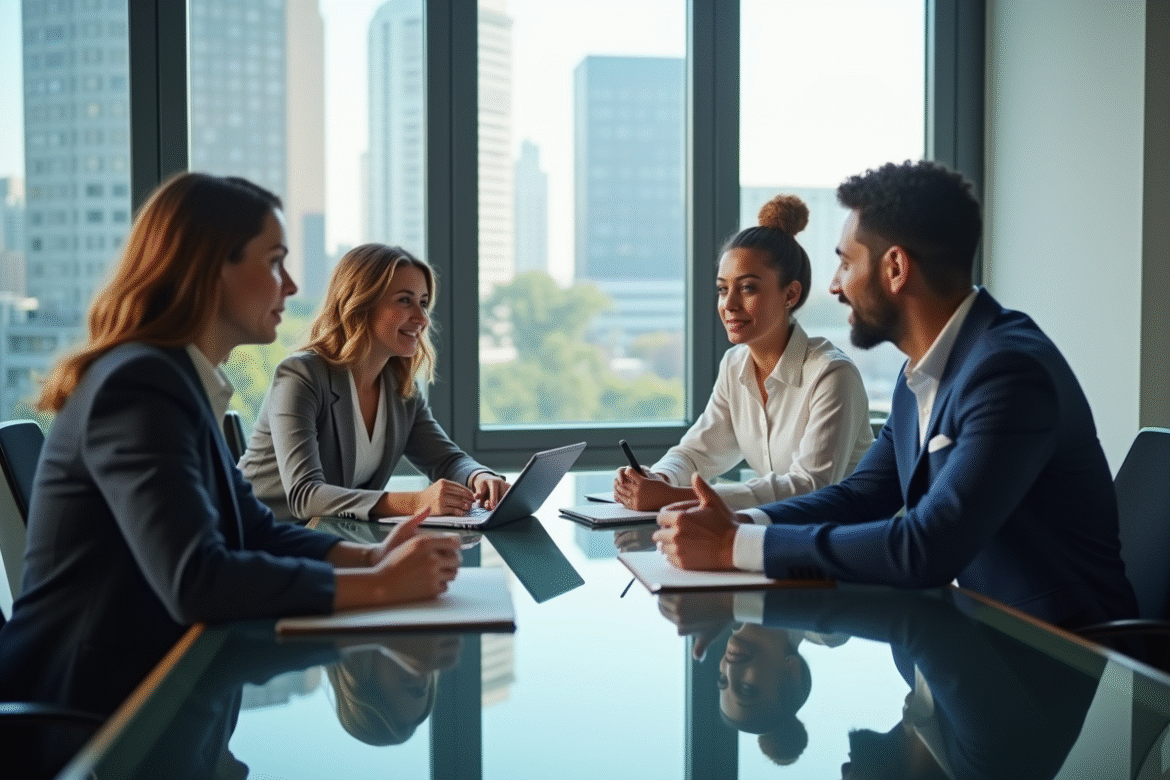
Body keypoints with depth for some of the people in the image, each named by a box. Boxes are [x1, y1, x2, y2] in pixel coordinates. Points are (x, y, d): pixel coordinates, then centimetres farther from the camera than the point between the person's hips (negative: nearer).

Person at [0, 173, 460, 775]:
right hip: (82, 720, -8)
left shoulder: (179, 380, 9)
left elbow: (254, 528, 11)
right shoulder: (142, 386, -21)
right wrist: (376, 585, -24)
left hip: (136, 691, 9)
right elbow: (196, 581, -32)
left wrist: (371, 558, -6)